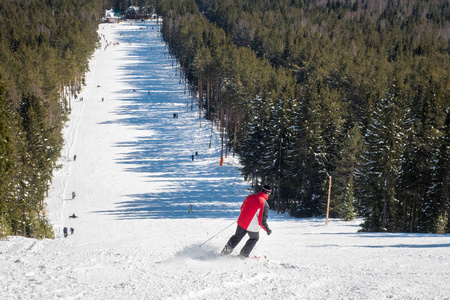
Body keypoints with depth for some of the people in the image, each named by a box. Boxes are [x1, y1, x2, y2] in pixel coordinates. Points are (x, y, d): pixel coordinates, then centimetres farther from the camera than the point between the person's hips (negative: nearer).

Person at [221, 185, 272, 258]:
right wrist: (267, 230, -6)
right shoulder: (265, 204, -19)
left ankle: (227, 249, 16)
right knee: (254, 238, 24)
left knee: (237, 236, 25)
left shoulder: (251, 196, -1)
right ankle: (244, 254, 27)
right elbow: (262, 221, -20)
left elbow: (242, 208, 12)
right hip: (253, 226, -4)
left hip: (242, 222, 4)